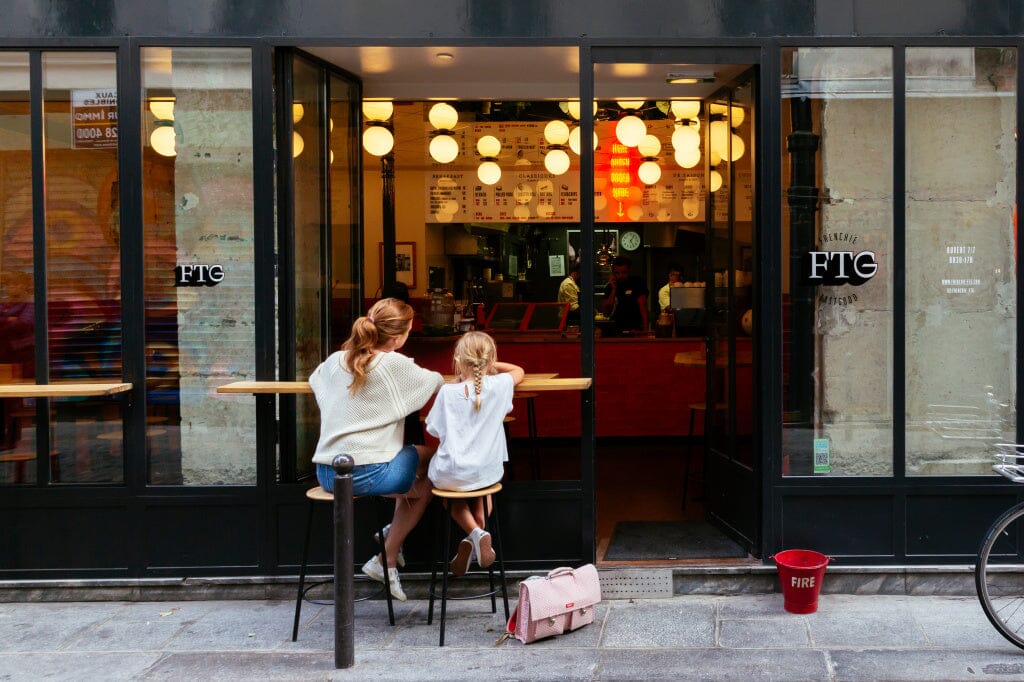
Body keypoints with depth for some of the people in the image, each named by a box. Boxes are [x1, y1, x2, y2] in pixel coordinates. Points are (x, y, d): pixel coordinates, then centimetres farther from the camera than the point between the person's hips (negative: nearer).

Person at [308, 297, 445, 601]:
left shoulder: (336, 360, 8)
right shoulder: (394, 364, -9)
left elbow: (314, 379, 31)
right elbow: (435, 380, 8)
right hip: (368, 474, -7)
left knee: (417, 455, 26)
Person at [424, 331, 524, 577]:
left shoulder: (448, 392, -12)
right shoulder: (500, 385, -6)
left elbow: (434, 429, 1)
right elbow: (519, 371, 16)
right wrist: (489, 366, 24)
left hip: (449, 474, -1)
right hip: (487, 472, 2)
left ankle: (474, 532, 6)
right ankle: (480, 527, 20)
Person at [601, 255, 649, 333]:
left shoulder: (638, 283, 1)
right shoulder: (609, 287, 9)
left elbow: (642, 306, -8)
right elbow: (607, 312, 0)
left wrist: (645, 330, -19)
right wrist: (614, 290, -6)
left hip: (636, 329, -4)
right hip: (617, 330, 4)